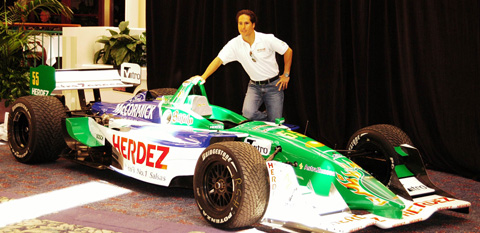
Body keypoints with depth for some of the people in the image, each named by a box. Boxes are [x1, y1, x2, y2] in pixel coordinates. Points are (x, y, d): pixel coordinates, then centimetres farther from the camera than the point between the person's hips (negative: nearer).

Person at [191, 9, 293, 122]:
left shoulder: (267, 39, -12)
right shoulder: (234, 44, -8)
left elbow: (288, 51, 0)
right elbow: (219, 60, -16)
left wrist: (286, 75, 1)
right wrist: (203, 77, -30)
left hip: (274, 85, -2)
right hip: (254, 86, 2)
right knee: (248, 113, -24)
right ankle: (267, 117, 8)